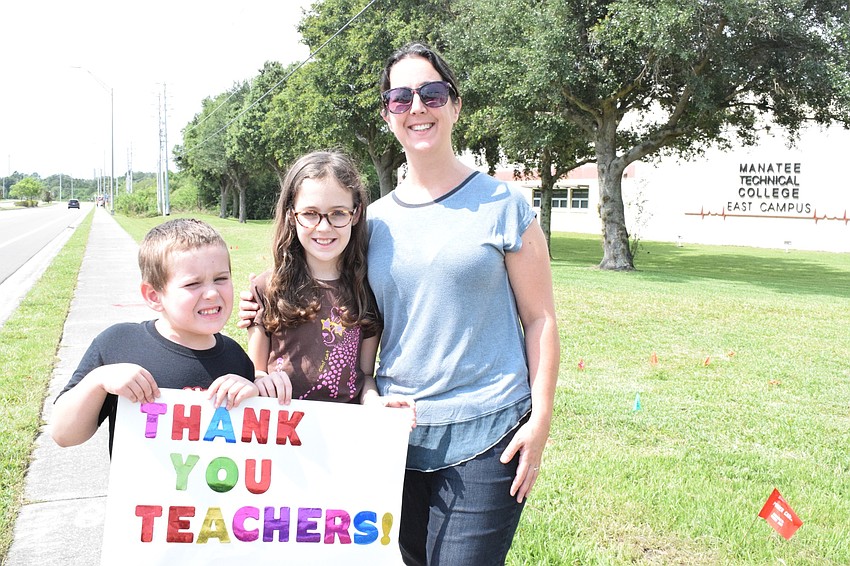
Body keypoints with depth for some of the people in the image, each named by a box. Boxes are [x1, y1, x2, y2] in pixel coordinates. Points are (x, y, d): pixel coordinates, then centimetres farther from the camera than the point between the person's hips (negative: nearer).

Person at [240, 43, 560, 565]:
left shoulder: (502, 206, -3)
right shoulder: (375, 220, 7)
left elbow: (540, 320, -2)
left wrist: (541, 420, -9)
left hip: (485, 438, -4)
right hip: (398, 434, 4)